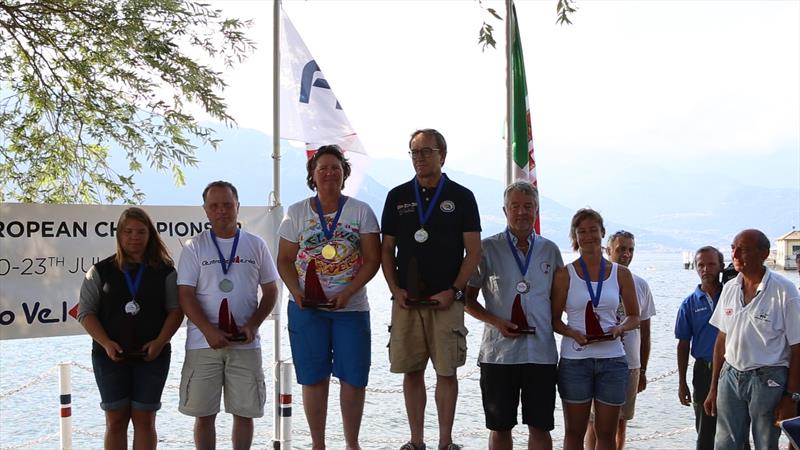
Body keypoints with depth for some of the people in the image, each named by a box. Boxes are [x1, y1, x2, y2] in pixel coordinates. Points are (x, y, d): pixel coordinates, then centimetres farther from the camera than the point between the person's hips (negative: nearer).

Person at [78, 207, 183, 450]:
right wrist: (106, 343, -11)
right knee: (115, 419, 1)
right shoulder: (101, 271, 5)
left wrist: (160, 342, -14)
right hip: (111, 356, 0)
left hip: (152, 356, 0)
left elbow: (175, 310, 1)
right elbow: (86, 312, 2)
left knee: (144, 419, 2)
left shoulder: (165, 272, 5)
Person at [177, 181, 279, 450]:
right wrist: (209, 331, -16)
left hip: (246, 344, 1)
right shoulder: (194, 248, 3)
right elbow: (185, 295, -2)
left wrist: (253, 325, -7)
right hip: (204, 343, -1)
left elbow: (271, 291, 10)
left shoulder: (256, 245, 8)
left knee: (244, 412, 5)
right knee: (204, 414, 3)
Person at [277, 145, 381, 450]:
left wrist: (347, 293, -15)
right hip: (306, 308, 1)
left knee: (353, 377, -1)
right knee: (313, 377, 3)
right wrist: (296, 291, -11)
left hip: (351, 307, -1)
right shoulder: (296, 213, 7)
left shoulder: (361, 211, 3)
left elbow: (372, 259, -2)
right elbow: (285, 259, 6)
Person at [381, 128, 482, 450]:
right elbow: (387, 250, 12)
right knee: (411, 371, 6)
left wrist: (453, 291, -9)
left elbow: (473, 252, 0)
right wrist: (395, 290, -1)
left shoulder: (461, 197, 3)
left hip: (447, 300, -2)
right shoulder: (397, 197, 10)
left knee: (447, 371, -2)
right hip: (406, 300, 3)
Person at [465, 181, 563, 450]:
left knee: (540, 427, 3)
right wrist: (496, 321, -11)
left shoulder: (550, 250, 9)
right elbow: (467, 298, 3)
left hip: (542, 353, 2)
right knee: (500, 427, 6)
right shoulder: (488, 248, 1)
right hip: (499, 353, -2)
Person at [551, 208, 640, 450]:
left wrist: (620, 328, -10)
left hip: (612, 359, 2)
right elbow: (555, 319, 2)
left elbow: (634, 316, 12)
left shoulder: (621, 273, 6)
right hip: (575, 359, -1)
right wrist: (574, 334, -17)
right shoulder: (565, 274, 1)